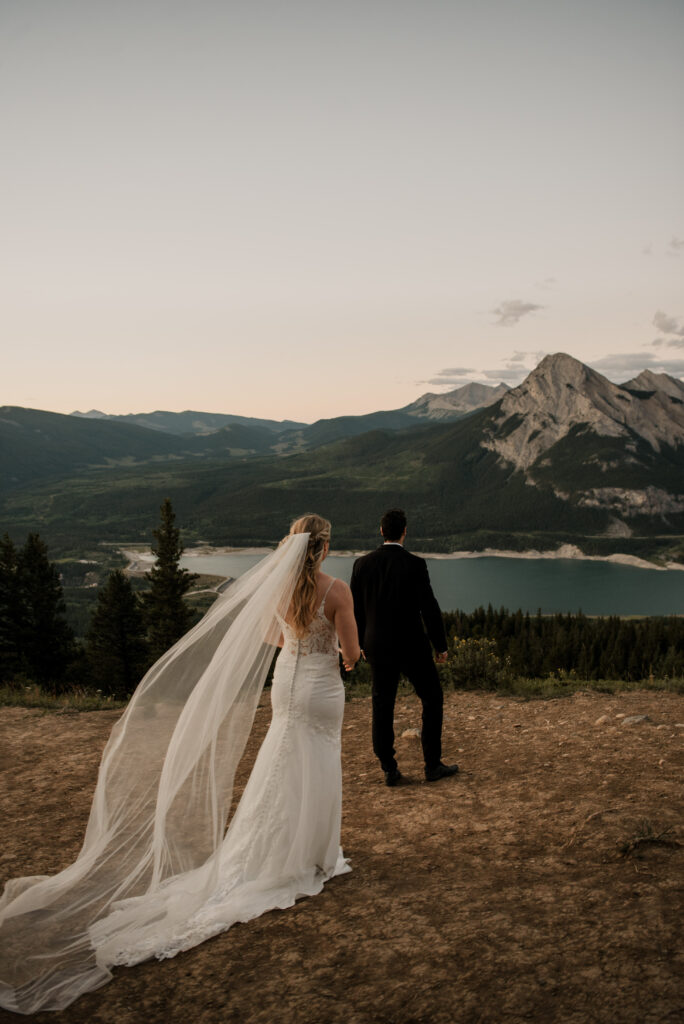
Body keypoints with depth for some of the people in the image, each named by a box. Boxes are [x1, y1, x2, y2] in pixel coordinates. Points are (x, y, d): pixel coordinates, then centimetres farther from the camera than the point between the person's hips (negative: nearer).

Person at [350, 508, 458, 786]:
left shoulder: (362, 564, -3)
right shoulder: (415, 565, -14)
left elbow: (355, 609, 4)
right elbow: (429, 608, -13)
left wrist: (362, 643, 17)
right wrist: (441, 645, -1)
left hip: (378, 647, 3)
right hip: (411, 646, -3)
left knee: (382, 707, 11)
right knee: (432, 699, 14)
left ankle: (389, 770, 15)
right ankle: (433, 765, 17)